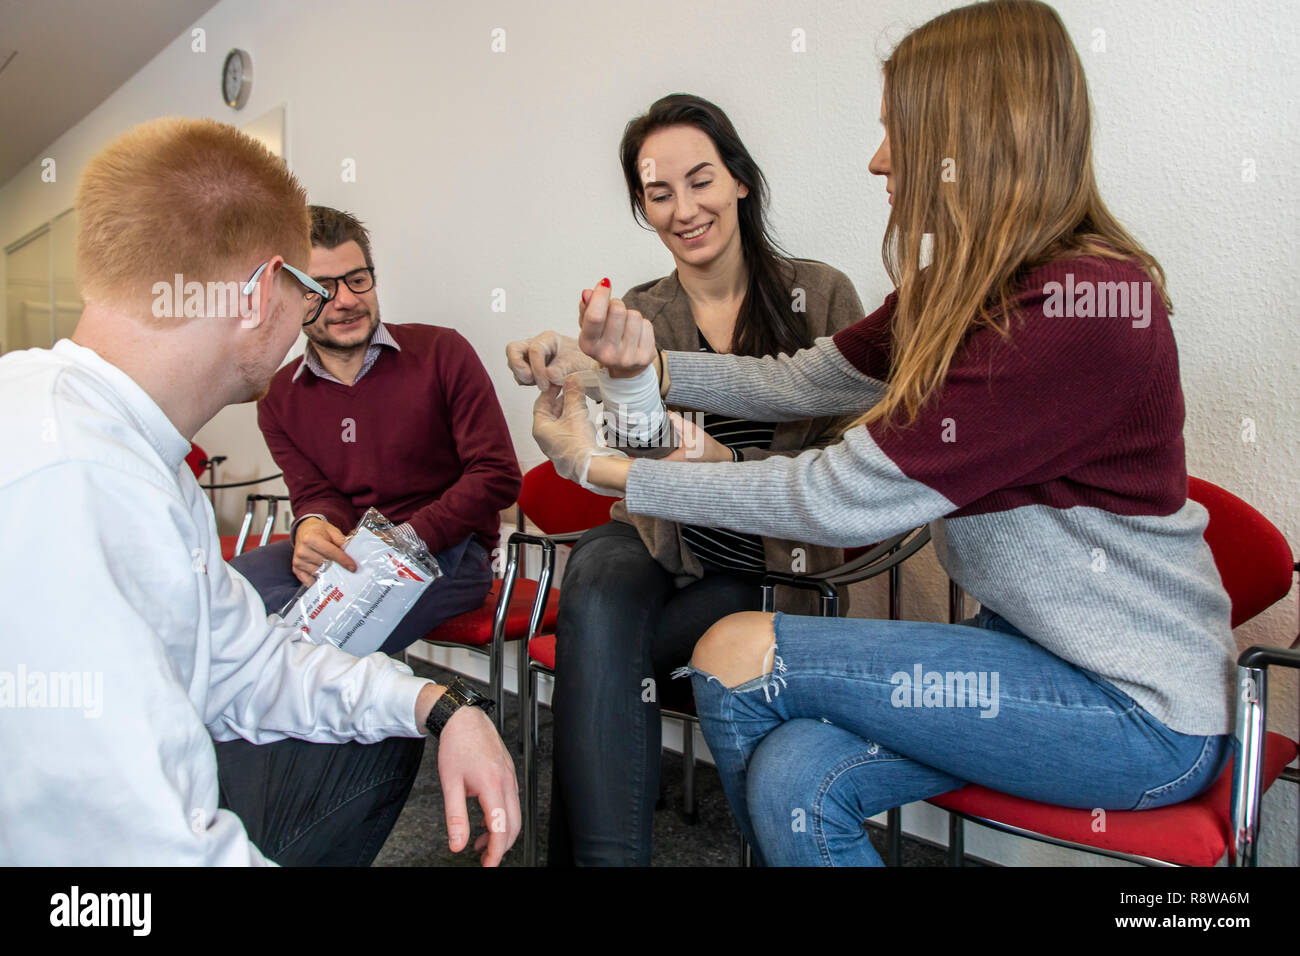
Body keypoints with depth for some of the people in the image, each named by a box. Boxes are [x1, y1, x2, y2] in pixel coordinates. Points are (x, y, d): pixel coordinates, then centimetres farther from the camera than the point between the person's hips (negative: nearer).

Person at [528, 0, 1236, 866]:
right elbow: (801, 383, 9)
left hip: (1141, 708, -7)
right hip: (1034, 645, 7)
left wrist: (605, 469, -18)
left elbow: (842, 499, -25)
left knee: (738, 655, -15)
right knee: (794, 780, -14)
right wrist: (652, 359, -6)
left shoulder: (1084, 307, -24)